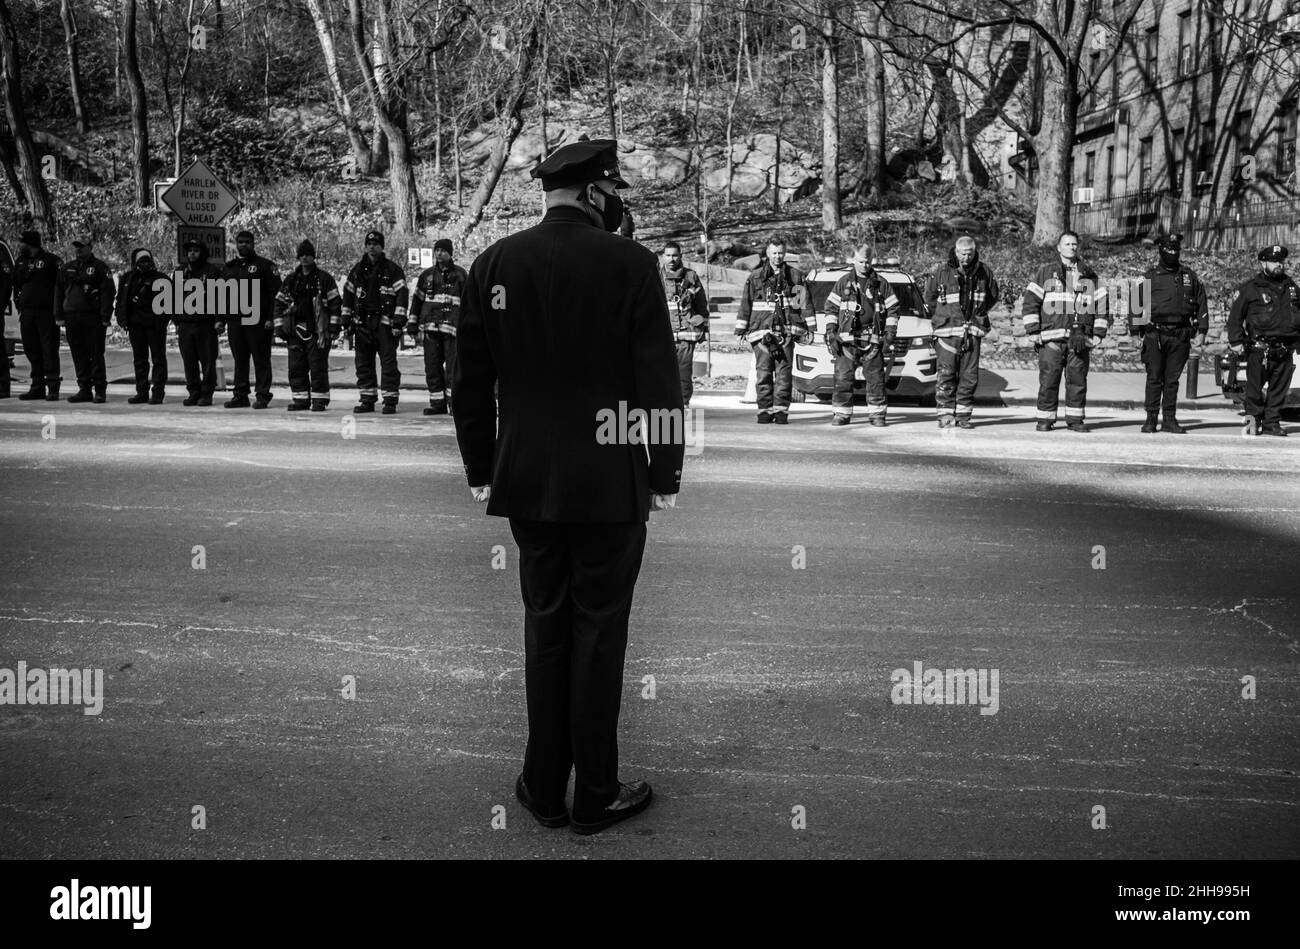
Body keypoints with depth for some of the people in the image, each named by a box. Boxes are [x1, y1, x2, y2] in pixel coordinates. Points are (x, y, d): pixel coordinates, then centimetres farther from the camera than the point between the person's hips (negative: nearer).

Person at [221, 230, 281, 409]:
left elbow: (275, 292, -6)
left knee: (261, 359, -3)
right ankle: (240, 395, 14)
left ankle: (262, 395, 1)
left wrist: (270, 318, -13)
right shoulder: (229, 267, 17)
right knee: (239, 359, 9)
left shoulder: (264, 265, 0)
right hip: (234, 321, 5)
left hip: (258, 321, -5)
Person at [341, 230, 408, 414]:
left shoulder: (393, 270, 0)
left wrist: (399, 320, -13)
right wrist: (346, 320, 13)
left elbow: (401, 294, -5)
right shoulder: (357, 269, 14)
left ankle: (390, 400, -2)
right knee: (363, 362, 7)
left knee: (388, 361, -6)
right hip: (362, 323, 5)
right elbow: (348, 294, 19)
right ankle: (367, 400, 14)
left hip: (384, 322, -4)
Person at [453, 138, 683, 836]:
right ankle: (596, 796, 17)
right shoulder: (629, 262, -10)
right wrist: (665, 475, -1)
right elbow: (658, 380, -9)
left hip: (525, 483, 4)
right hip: (611, 487, -4)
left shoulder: (493, 263, 2)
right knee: (598, 634, 6)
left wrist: (480, 469, 14)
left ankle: (544, 789, 23)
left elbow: (470, 381, 6)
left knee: (544, 628, 14)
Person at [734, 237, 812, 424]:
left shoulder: (795, 276, 10)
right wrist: (740, 329, 7)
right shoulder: (755, 277, 9)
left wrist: (810, 327, 4)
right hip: (762, 330, 0)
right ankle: (765, 410, 5)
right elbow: (745, 304, 10)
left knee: (783, 372, -2)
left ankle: (781, 410, 2)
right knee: (763, 372, -1)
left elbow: (805, 302, 10)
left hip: (786, 331, 0)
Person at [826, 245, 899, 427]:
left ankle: (876, 413, 8)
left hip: (873, 339, 0)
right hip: (846, 338, 0)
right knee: (843, 377, -3)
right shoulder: (843, 282, 9)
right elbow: (831, 308, 9)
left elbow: (892, 309, 12)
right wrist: (830, 333, 0)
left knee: (876, 378, -1)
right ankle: (841, 413, 4)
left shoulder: (881, 283, 10)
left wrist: (890, 333, 3)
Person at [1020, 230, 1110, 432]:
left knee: (1078, 380, 2)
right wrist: (1033, 332, -5)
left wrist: (1098, 333, 8)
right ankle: (1045, 419, 4)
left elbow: (1102, 304, 17)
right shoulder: (1045, 273, 8)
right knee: (1048, 380, -4)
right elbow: (1029, 302, 3)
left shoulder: (1090, 275, 15)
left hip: (1080, 339, 2)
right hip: (1051, 338, -2)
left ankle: (1075, 419, 10)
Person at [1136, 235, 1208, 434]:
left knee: (1173, 379, 5)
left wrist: (1201, 331, 7)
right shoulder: (1149, 277, 4)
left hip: (1180, 336, 2)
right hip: (1155, 334, -2)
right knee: (1154, 378, -1)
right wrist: (1138, 333, -2)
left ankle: (1169, 419, 10)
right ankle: (1151, 419, 3)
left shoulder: (1190, 276, 12)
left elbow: (1201, 303, 14)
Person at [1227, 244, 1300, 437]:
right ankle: (1253, 418, 9)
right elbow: (1234, 316, 0)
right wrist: (1236, 341, -5)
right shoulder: (1250, 288, 0)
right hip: (1260, 349, -5)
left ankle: (1272, 422, 13)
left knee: (1279, 388, 6)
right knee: (1255, 387, -5)